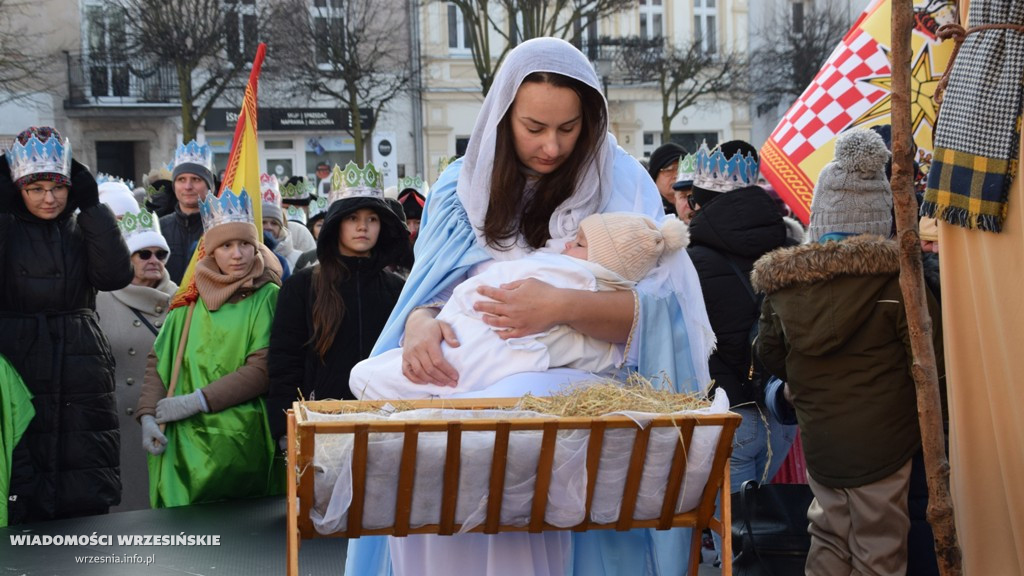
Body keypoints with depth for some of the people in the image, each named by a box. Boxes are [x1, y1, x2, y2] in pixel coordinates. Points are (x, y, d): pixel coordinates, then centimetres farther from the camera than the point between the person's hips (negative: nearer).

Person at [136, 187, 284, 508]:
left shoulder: (268, 296, -2)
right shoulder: (193, 298, 9)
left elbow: (263, 369, -11)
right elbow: (159, 358, 9)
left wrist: (195, 401, -13)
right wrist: (148, 416, -5)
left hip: (242, 440, -2)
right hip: (185, 441, 3)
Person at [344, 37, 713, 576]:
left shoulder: (620, 183, 1)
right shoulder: (462, 185, 9)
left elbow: (657, 308, -8)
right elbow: (426, 294, 8)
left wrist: (563, 307, -25)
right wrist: (420, 323, -16)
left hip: (579, 378, -3)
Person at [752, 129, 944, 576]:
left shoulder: (784, 280, -3)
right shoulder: (896, 276, -15)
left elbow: (770, 355, 8)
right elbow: (929, 360, -13)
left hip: (817, 439, 4)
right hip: (883, 439, -4)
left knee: (828, 538, 19)